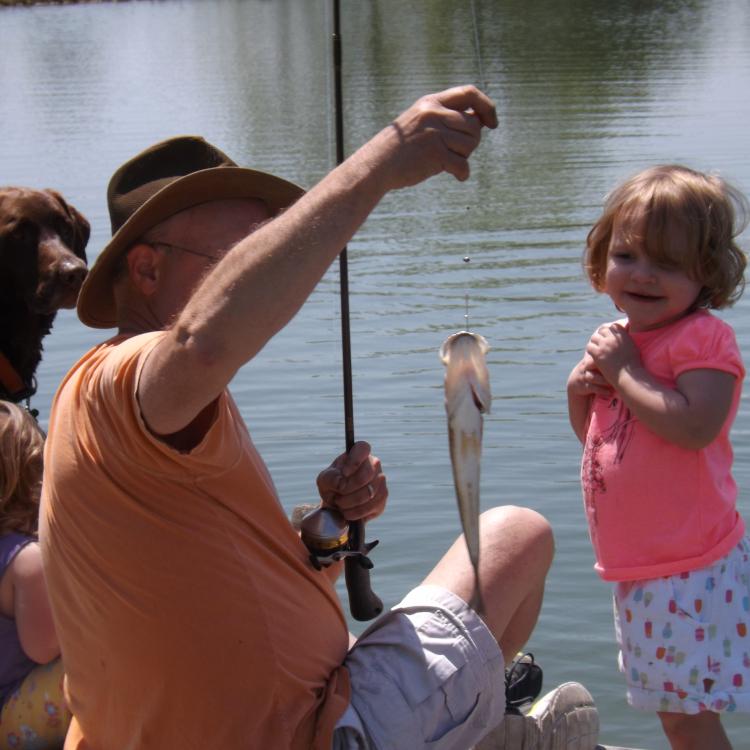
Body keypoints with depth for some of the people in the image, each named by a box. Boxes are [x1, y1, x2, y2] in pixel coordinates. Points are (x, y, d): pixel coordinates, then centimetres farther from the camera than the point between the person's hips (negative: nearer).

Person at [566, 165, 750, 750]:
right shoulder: (618, 339, 10)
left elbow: (694, 426, -31)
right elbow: (598, 438, 20)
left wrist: (624, 371, -21)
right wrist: (580, 393, 0)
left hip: (689, 569, -9)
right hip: (638, 568, 9)